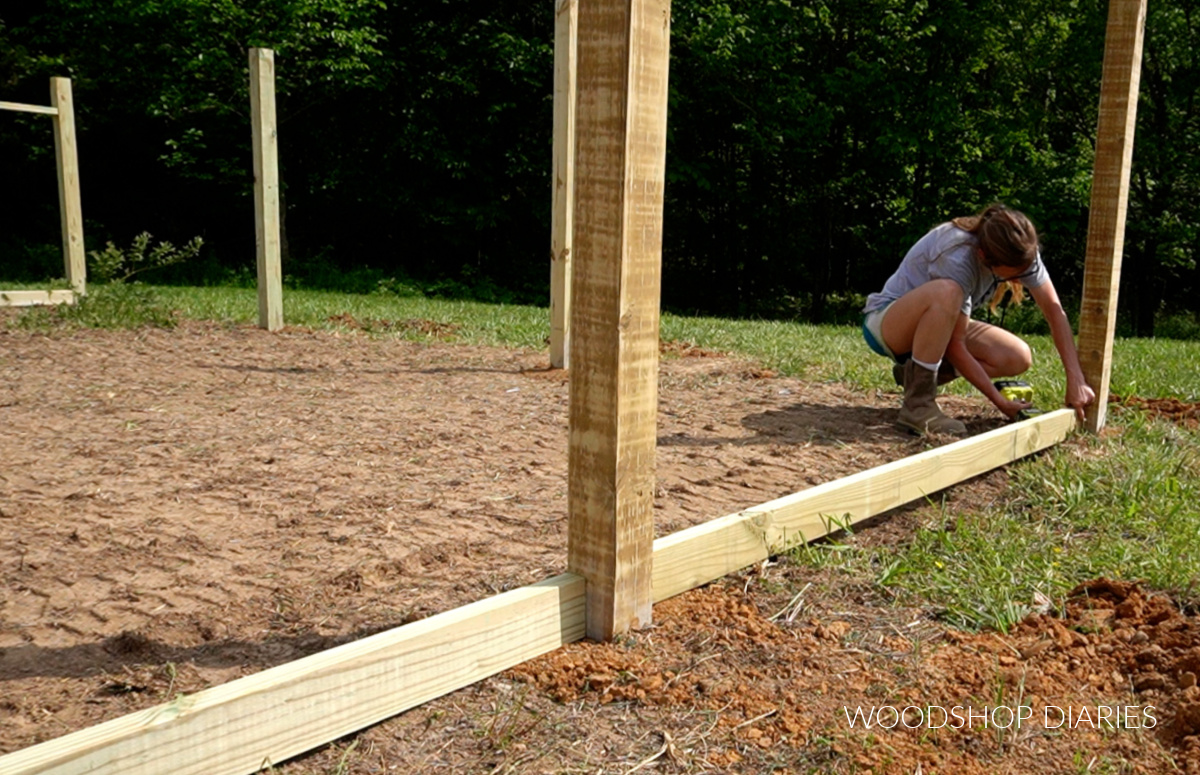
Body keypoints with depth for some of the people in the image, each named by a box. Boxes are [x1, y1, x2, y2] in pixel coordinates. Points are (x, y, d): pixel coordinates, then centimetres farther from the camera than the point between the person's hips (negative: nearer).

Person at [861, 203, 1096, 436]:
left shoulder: (1020, 252, -15)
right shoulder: (957, 259, -33)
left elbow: (1054, 309, -11)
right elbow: (955, 345, -28)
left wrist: (1076, 380, -18)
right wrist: (1001, 402, -25)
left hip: (939, 325, 7)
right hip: (886, 323, -7)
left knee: (1018, 358, -12)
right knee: (946, 292, -39)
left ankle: (916, 374, 3)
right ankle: (918, 404, -28)